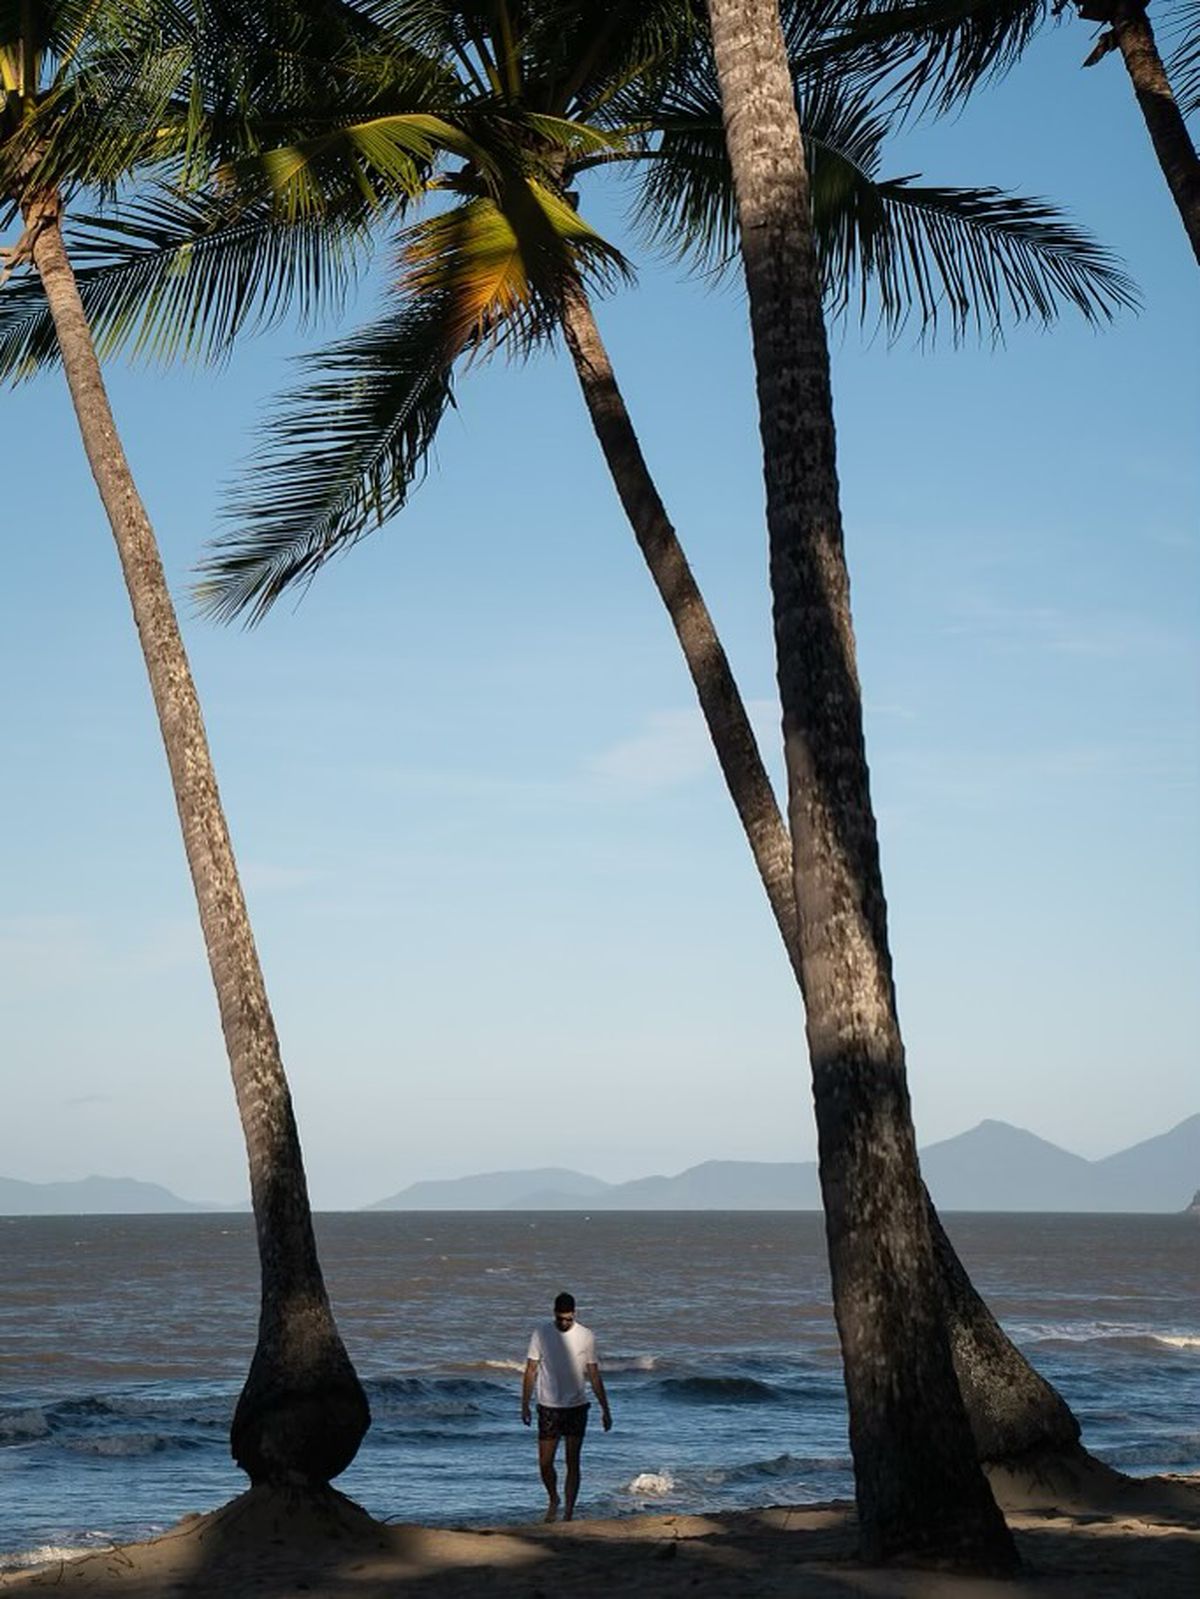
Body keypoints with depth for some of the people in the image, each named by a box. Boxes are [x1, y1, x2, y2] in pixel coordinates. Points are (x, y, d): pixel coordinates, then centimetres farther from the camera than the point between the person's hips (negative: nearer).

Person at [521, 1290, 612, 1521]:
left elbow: (594, 1375, 4)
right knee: (545, 1463, 0)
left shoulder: (585, 1337, -2)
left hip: (576, 1407, 0)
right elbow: (531, 1371, 3)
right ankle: (553, 1500, 27)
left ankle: (568, 1513, 7)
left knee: (573, 1463, 0)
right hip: (548, 1407, 0)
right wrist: (524, 1405, 0)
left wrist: (605, 1409, 3)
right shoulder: (541, 1333, -2)